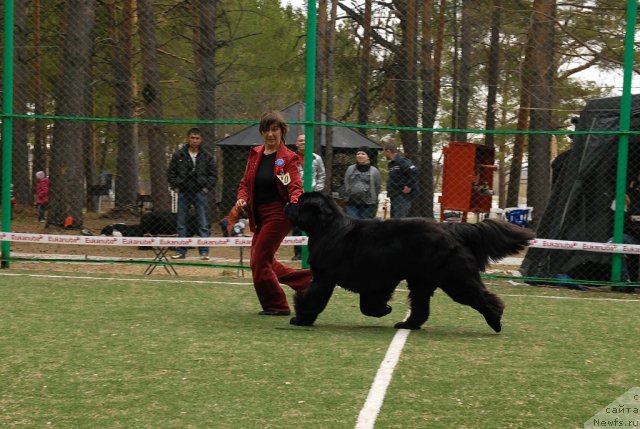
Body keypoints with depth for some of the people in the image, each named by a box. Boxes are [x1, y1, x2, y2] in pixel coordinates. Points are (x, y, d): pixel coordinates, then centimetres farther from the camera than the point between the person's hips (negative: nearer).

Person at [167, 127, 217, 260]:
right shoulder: (179, 155, 3)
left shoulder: (207, 157, 4)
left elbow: (213, 175, 7)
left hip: (200, 193, -1)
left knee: (203, 225, -2)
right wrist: (176, 187, -1)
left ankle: (204, 252, 1)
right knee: (181, 225, 5)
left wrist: (207, 188, -4)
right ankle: (181, 251, 12)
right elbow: (171, 173, 7)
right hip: (183, 194, 1)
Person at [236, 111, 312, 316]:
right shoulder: (255, 154, 10)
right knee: (266, 262, 12)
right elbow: (245, 183, 13)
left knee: (259, 262, -7)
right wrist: (242, 198, -7)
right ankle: (306, 279, 26)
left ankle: (276, 305, 6)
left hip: (278, 214, -7)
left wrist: (294, 203, -34)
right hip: (259, 217, 7)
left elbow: (295, 187, -13)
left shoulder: (288, 158, -7)